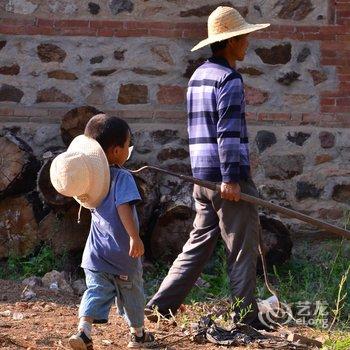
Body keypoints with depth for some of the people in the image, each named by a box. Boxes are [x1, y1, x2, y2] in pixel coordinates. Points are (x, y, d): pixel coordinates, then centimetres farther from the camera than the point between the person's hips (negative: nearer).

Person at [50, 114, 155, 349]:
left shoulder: (92, 176, 5)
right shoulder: (122, 178, -17)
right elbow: (124, 208, -29)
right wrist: (135, 237, -34)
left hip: (96, 252, 5)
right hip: (122, 253, -5)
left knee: (96, 292, 1)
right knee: (132, 293, 15)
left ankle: (83, 331, -19)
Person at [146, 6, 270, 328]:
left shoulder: (198, 76, 17)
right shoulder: (229, 79, -11)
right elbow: (228, 132, -19)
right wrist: (231, 178, -22)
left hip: (203, 177, 9)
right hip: (227, 178, -9)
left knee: (199, 244, 13)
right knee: (243, 249, -2)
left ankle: (161, 305, 11)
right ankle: (246, 319, 2)